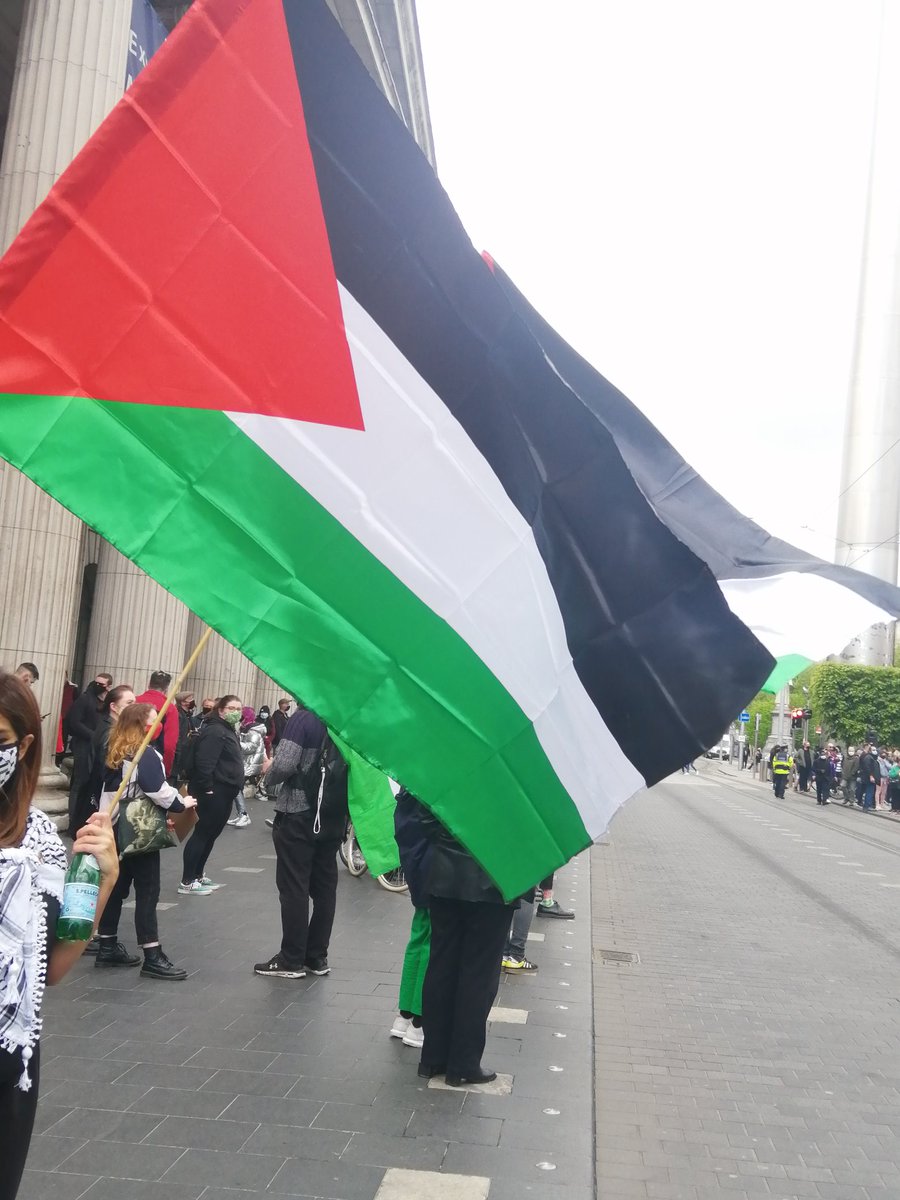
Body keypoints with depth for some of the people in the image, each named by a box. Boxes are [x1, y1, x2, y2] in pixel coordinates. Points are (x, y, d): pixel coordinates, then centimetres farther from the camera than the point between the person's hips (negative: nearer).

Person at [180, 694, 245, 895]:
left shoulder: (229, 730, 17)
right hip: (213, 792, -11)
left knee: (211, 834, 16)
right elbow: (204, 763, -26)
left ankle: (198, 875, 26)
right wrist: (207, 788, -25)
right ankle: (187, 882, -2)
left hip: (223, 792, 11)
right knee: (202, 833, -6)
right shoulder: (215, 731, -17)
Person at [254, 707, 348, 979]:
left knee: (294, 889, 1)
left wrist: (268, 775, 1)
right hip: (333, 818, 6)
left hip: (298, 816, -6)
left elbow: (284, 766, -19)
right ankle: (317, 957, 17)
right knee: (325, 888, 10)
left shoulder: (304, 718, -12)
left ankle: (291, 960, 5)